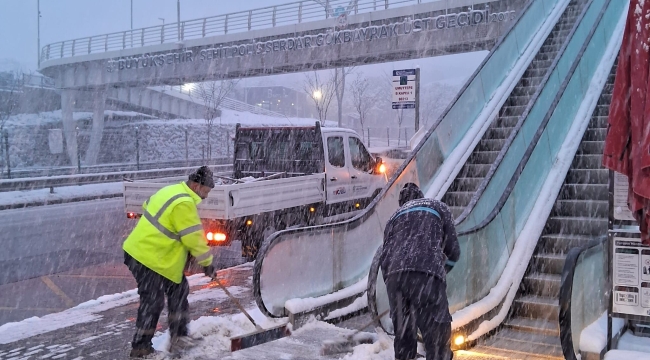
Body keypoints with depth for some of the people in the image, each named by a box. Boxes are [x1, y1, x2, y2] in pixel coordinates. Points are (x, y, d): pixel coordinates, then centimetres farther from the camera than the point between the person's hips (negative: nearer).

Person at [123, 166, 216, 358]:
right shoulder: (184, 204, -22)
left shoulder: (172, 190, 8)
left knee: (178, 290, 14)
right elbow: (194, 238, -18)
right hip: (148, 259, -10)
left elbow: (147, 206, 20)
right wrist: (207, 262, -7)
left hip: (142, 251, 10)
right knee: (152, 303, -1)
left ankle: (178, 336, 22)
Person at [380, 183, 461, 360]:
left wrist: (391, 283, 29)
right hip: (427, 274, -4)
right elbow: (453, 250, 18)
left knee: (403, 338, 15)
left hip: (394, 276, 4)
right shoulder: (438, 206, 25)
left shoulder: (394, 216, 31)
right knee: (438, 340, -2)